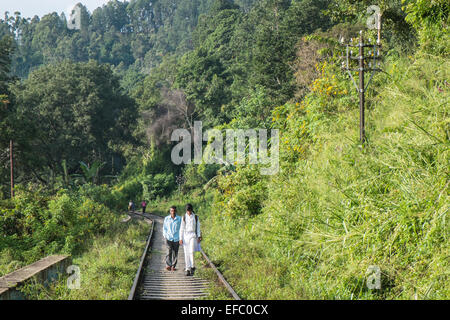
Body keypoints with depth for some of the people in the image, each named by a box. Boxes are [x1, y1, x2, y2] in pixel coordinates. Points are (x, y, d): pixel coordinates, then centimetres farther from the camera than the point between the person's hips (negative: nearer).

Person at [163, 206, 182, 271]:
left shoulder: (179, 219, 3)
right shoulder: (166, 219, 5)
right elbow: (164, 228, 10)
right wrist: (165, 236, 0)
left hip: (176, 239, 1)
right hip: (169, 238, -1)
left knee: (175, 253, 3)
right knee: (169, 251, -15)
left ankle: (173, 266, 12)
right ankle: (168, 265, -10)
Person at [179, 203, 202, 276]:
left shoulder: (195, 217, 5)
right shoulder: (184, 218, 6)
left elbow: (198, 227, 8)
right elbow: (182, 229, 6)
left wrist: (199, 236, -1)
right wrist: (181, 238, 1)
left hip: (193, 236, -1)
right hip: (186, 236, 1)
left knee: (191, 251, -17)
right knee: (186, 253, -1)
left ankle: (192, 267, -5)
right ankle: (188, 269, 2)